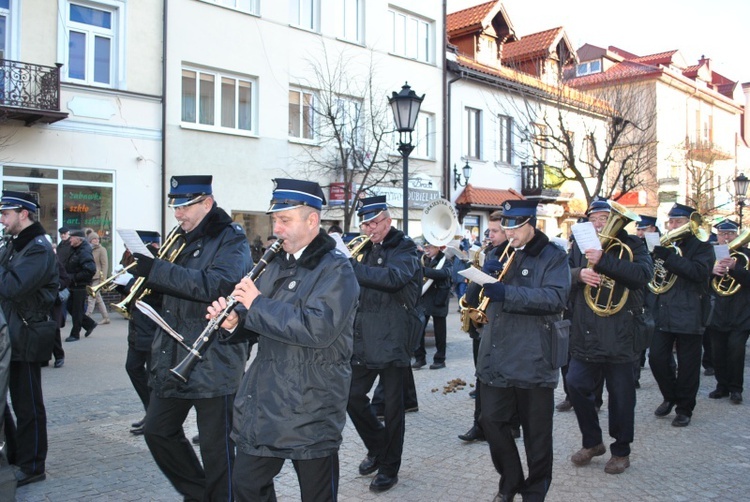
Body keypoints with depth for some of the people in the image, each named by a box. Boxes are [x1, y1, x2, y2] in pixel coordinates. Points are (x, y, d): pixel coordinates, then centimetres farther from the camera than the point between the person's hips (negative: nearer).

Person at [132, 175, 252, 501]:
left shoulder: (231, 241, -10)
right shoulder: (181, 240, 14)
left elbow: (216, 285, -28)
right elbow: (171, 287, 18)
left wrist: (155, 270, -30)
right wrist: (145, 270, -4)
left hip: (213, 364, -8)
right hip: (172, 360, 9)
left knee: (216, 446, 3)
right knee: (157, 431, 17)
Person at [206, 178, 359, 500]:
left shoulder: (335, 269, -13)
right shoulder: (277, 265, 12)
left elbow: (319, 328, -27)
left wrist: (257, 304, -23)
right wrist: (235, 321, -6)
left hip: (311, 410, -7)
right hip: (262, 402, 7)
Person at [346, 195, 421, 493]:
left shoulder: (404, 248, -8)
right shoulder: (366, 249, 12)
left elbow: (393, 277, -29)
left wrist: (350, 266, -34)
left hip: (393, 338, -6)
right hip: (364, 338, 6)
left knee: (392, 406, 5)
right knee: (352, 396, 8)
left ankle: (389, 468, 19)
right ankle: (377, 447, 31)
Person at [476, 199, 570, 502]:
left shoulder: (553, 257, -3)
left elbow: (555, 297, -19)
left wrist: (508, 293, -29)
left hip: (534, 359, -5)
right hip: (496, 357, 5)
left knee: (536, 432, 8)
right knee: (492, 421, 7)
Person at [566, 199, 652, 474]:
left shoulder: (632, 246, -1)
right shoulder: (580, 244, 10)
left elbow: (643, 273, -20)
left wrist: (603, 261, -30)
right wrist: (579, 274, -20)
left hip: (620, 335, -3)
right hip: (586, 334, 3)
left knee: (621, 394, 6)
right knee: (576, 384, 3)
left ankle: (621, 450, 24)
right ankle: (592, 442, 25)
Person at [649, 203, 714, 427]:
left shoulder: (702, 247, -1)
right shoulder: (667, 246, 15)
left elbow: (700, 271, -20)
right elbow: (651, 273, 19)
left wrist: (670, 258, -27)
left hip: (689, 315, -5)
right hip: (664, 314, 5)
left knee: (687, 365, 2)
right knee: (656, 358, 1)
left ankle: (684, 409, 15)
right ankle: (670, 396, 24)